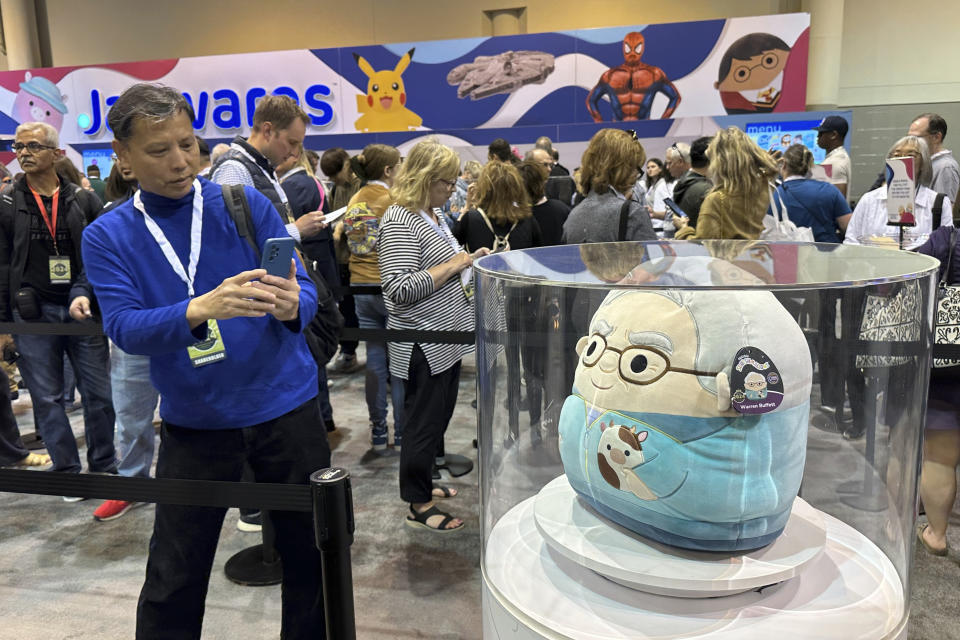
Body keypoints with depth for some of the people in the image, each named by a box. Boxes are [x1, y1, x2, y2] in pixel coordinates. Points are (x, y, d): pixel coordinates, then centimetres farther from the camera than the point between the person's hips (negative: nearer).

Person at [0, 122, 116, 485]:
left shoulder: (83, 201, 5)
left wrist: (88, 295, -8)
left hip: (83, 309, 0)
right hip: (32, 314, 0)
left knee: (99, 394, 5)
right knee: (47, 398, 5)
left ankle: (104, 468, 19)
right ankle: (67, 472, 17)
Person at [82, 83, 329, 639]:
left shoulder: (246, 203, -3)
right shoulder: (107, 237, -1)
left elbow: (305, 291, -7)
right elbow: (124, 329, -14)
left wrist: (291, 306, -31)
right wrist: (200, 310, -33)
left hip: (286, 407, 0)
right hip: (194, 422, 0)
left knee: (311, 556, 12)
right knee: (174, 579, 9)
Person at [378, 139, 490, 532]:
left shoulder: (431, 215, 13)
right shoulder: (400, 222, -19)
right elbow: (399, 289, -27)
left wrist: (468, 263, 9)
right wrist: (452, 265, -22)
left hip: (446, 339, 10)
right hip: (423, 346, -10)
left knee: (439, 416, 19)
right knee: (424, 421, 2)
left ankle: (422, 482, 36)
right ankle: (419, 505, 16)